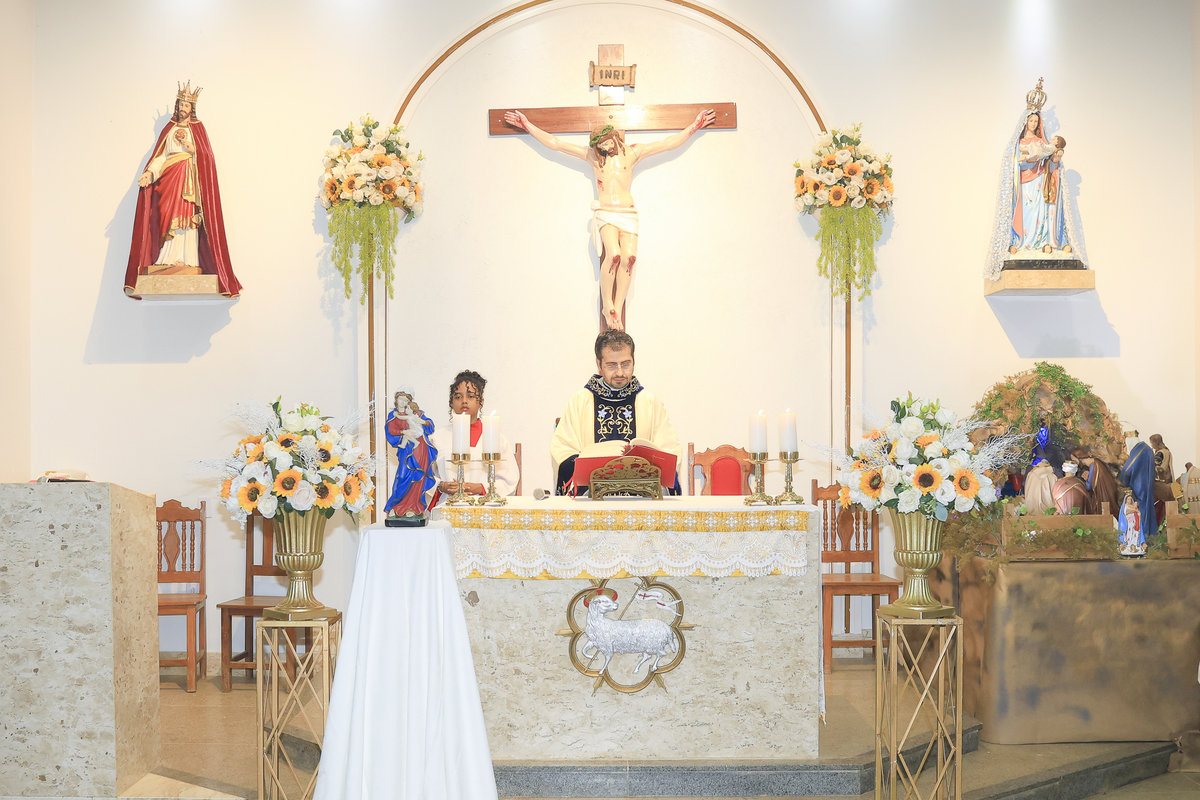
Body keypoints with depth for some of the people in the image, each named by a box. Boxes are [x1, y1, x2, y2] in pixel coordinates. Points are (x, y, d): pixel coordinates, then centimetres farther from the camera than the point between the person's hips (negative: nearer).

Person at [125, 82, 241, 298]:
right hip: (170, 180, 2)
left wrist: (187, 143, -10)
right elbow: (160, 156, 7)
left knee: (188, 218, -10)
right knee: (169, 218, -9)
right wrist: (149, 173, -8)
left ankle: (188, 261, -14)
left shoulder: (197, 128, 11)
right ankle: (170, 261, -12)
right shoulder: (169, 129, 16)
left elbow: (203, 156, 1)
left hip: (190, 180, -2)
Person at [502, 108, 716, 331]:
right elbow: (554, 143, 14)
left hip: (628, 213, 2)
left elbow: (670, 143, 15)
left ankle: (617, 310, -15)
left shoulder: (632, 153, 12)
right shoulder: (592, 156, 12)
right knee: (613, 254, -28)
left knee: (629, 257, -22)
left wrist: (695, 126, 14)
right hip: (605, 213, -2)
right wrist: (527, 126, 13)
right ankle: (607, 306, -14)